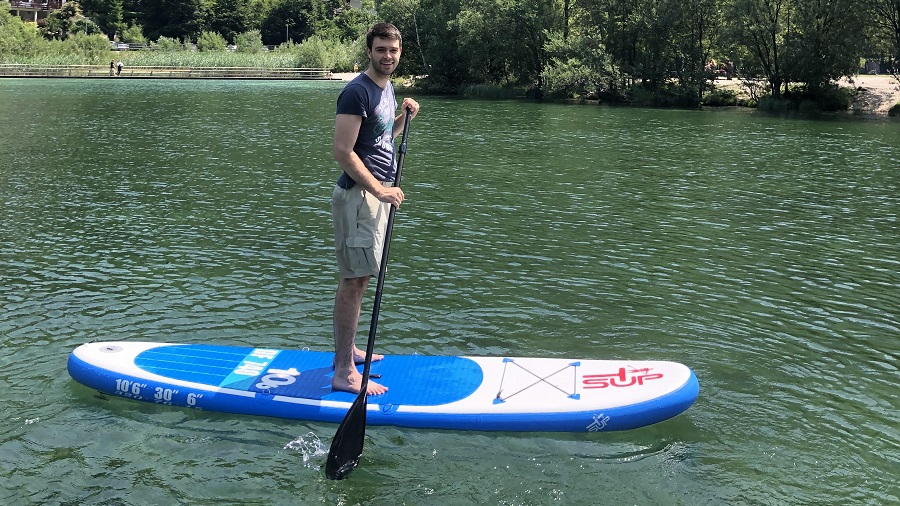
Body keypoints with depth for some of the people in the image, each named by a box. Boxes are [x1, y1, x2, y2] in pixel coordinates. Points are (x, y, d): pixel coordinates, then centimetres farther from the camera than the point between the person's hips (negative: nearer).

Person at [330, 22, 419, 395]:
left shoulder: (386, 88, 13)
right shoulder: (357, 92, -16)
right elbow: (342, 151, -21)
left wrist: (404, 117, 7)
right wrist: (379, 190, -22)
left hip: (376, 193, 10)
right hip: (358, 194, -9)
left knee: (357, 278, 16)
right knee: (354, 280, -8)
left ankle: (346, 351, 28)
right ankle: (344, 373, -3)